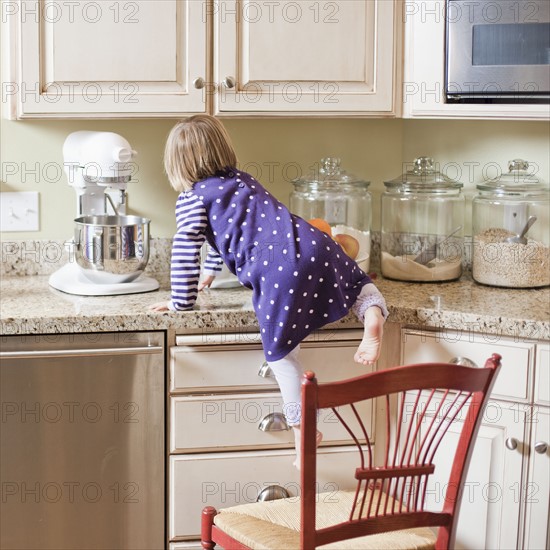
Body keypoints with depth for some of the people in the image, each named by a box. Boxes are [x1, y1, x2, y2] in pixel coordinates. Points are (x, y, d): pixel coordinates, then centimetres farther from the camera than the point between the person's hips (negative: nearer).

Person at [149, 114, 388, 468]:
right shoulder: (242, 180, 33)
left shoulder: (192, 199, 11)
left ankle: (303, 430, -1)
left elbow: (186, 252, 4)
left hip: (276, 270, -6)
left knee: (282, 350, 1)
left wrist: (181, 302, 14)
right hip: (314, 246, 6)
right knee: (355, 282, 27)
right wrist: (210, 272, 57)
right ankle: (374, 315, -4)